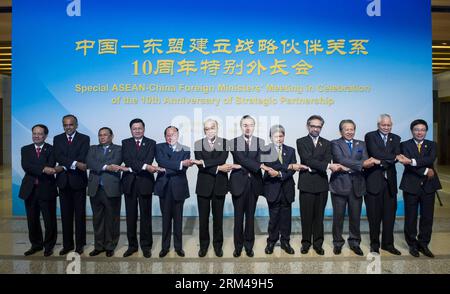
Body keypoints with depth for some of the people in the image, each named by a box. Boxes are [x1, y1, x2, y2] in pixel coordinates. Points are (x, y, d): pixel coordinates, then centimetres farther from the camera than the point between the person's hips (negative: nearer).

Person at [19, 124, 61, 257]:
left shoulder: (51, 149, 0)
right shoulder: (25, 149, 8)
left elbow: (50, 166, -15)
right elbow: (25, 166, -10)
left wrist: (33, 170, -16)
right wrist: (43, 169, -23)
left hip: (46, 189, -3)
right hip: (30, 190, 3)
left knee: (50, 220, 3)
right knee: (32, 220, 13)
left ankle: (49, 246, 20)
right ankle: (36, 244, 30)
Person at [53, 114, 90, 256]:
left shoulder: (84, 139, 1)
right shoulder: (57, 139, 9)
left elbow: (82, 158, -11)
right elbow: (58, 157, -7)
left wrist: (66, 166, -19)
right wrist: (75, 163, -21)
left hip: (78, 180, -3)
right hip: (63, 181, 3)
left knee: (80, 214, 4)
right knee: (66, 214, 9)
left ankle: (80, 244, 14)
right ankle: (67, 244, 19)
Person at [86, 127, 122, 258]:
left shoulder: (118, 149, 6)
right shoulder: (93, 149, 15)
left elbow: (114, 163, -13)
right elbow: (89, 163, -4)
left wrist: (98, 166, -9)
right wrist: (106, 167, -16)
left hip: (112, 189, -3)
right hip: (95, 189, 3)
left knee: (112, 219, 4)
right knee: (97, 219, 10)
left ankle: (110, 246, 16)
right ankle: (99, 246, 22)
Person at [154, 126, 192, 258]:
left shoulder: (185, 150, 5)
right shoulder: (160, 147, 5)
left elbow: (183, 169, -7)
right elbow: (162, 162, -14)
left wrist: (167, 170, -17)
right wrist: (180, 164, -24)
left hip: (178, 187, 0)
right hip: (164, 187, 0)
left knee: (178, 218, 8)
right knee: (166, 218, 8)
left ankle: (178, 246, 22)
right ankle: (165, 246, 22)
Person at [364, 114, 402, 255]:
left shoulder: (395, 138, 12)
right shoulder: (370, 136, -1)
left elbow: (397, 157, -4)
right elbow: (375, 154, -16)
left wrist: (382, 161, -17)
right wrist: (393, 157, -12)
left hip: (390, 181, 4)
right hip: (374, 180, -4)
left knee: (390, 214, 9)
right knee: (374, 215, 5)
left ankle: (388, 243, 22)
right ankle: (374, 244, 18)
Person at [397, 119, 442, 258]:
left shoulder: (431, 145, 9)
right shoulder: (405, 145, 2)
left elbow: (430, 159, -12)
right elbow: (407, 164, -11)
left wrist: (412, 161, -24)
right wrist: (425, 171, -14)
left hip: (428, 185, 3)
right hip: (411, 185, -2)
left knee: (427, 217, 7)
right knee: (411, 217, 5)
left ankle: (423, 244, 22)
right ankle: (412, 245, 19)